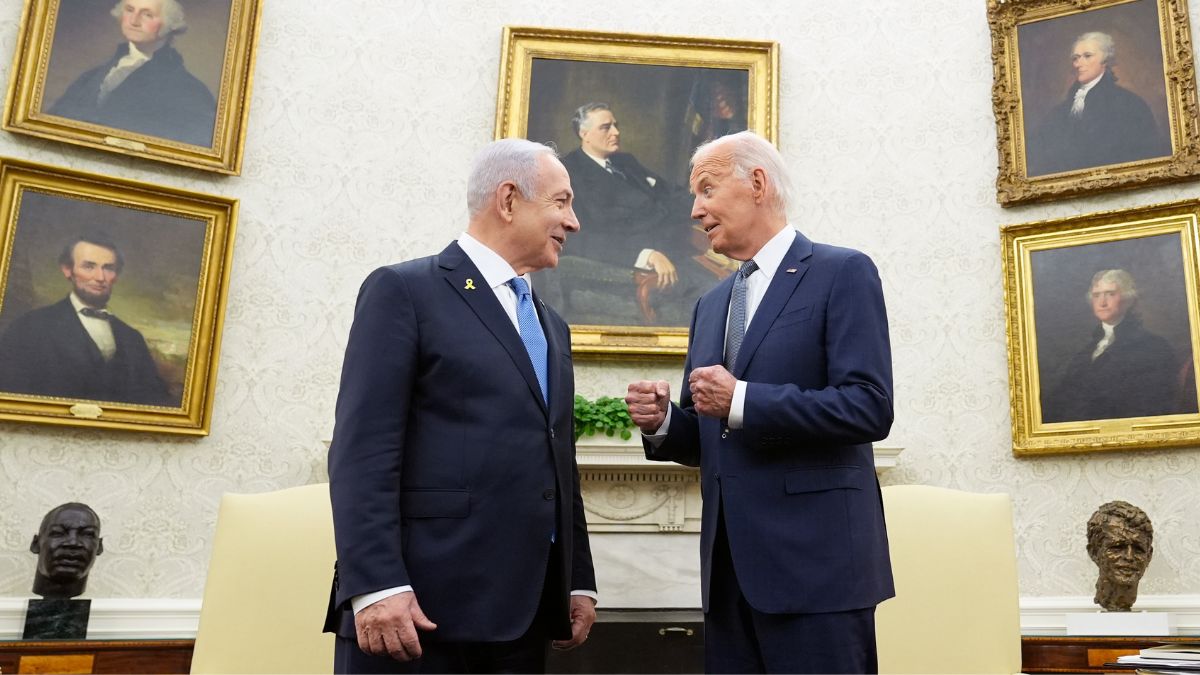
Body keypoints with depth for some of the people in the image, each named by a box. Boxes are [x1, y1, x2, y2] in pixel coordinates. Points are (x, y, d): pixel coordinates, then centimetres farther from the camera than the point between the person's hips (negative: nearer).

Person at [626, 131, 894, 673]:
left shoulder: (842, 273, -3)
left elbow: (869, 407, -15)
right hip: (731, 567, 7)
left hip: (815, 561, -6)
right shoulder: (710, 305, 18)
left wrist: (742, 401, -18)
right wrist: (662, 422, -1)